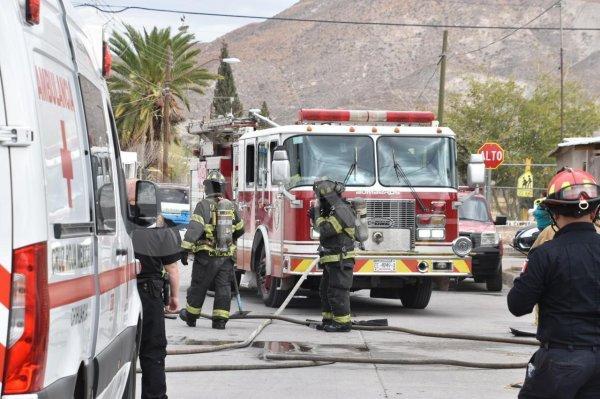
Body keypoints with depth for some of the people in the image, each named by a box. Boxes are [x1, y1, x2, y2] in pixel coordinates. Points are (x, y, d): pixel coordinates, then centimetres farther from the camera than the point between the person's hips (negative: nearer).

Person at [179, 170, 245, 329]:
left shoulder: (204, 205, -9)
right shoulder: (230, 206, 8)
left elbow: (194, 228, -19)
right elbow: (240, 229, 20)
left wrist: (186, 248, -20)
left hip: (206, 255, -4)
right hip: (226, 256, 4)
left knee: (198, 286, 9)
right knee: (223, 288, 5)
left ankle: (191, 316, 22)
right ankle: (220, 320, 2)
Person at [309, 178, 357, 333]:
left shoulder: (341, 210, -17)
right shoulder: (334, 210, 17)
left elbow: (325, 230, -22)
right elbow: (323, 229, 27)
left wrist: (318, 215, -9)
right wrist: (315, 217, 14)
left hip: (340, 260, -11)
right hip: (331, 260, 11)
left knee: (337, 292, -9)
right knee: (325, 291, 15)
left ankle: (343, 322, -6)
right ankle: (329, 320, 21)